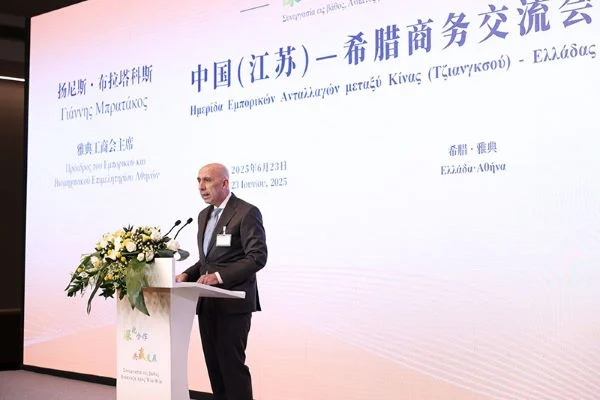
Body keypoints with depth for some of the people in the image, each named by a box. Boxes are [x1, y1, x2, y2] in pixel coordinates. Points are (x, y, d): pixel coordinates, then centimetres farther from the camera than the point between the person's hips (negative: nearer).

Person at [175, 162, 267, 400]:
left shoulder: (246, 213, -9)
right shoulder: (204, 215, 17)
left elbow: (257, 257, -16)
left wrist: (220, 276, -23)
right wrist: (188, 274, 4)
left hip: (232, 303, -8)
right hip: (208, 303, 8)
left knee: (232, 364, -8)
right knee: (214, 365, 9)